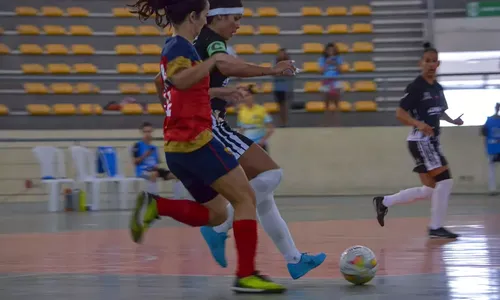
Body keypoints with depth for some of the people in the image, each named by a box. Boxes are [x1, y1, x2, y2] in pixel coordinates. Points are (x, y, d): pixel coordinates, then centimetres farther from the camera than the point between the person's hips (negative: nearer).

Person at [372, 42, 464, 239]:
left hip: (432, 141, 9)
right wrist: (418, 124, -31)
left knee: (429, 191, 10)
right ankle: (436, 227, -7)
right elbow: (400, 113, -16)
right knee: (445, 180, -15)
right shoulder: (416, 87, -13)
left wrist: (453, 121, 9)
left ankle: (384, 202, 21)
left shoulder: (437, 88, 11)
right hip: (420, 141, -9)